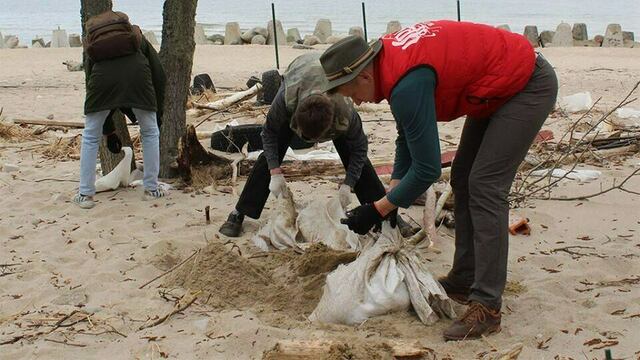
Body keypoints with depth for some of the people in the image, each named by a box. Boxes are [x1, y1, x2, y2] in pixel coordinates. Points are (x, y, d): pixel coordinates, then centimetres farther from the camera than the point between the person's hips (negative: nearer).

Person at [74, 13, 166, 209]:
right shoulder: (137, 38, 36)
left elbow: (91, 83, 35)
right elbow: (158, 75, 23)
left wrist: (108, 132, 41)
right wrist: (156, 114, 29)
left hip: (103, 78, 1)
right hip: (137, 76, 0)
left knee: (90, 137, 21)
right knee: (150, 133, 22)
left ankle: (85, 195, 22)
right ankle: (152, 189, 27)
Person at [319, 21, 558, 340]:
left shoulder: (408, 84, -31)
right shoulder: (388, 58, -2)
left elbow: (427, 169, -25)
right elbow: (408, 137, 10)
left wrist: (378, 210, -14)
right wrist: (392, 199, 5)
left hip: (530, 86, -10)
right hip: (500, 87, 10)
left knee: (484, 186, -15)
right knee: (463, 178, 11)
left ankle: (487, 306, -12)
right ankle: (463, 281, 19)